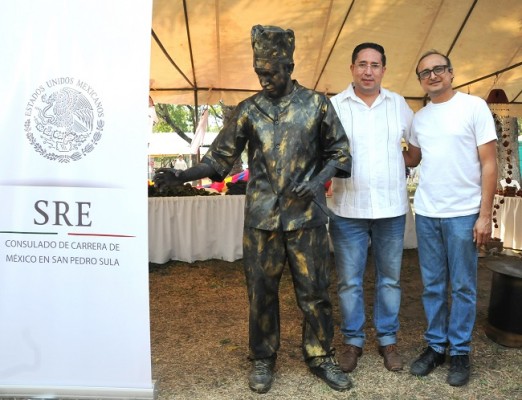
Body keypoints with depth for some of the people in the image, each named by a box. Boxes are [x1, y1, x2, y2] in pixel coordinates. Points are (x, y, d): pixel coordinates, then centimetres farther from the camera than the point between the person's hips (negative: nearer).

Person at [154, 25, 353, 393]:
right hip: (262, 218, 1)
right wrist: (182, 175, -9)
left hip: (307, 216, -1)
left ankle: (321, 357, 25)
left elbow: (340, 151, 8)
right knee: (261, 291, 8)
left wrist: (320, 179, -11)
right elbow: (221, 157, 5)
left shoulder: (316, 103, 3)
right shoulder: (248, 110, 5)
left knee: (314, 290, 7)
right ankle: (263, 360, 25)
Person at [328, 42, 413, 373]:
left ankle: (388, 339, 29)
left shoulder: (399, 104, 6)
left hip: (392, 208, 2)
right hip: (348, 209, -2)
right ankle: (353, 340, 25)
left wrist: (405, 168, 8)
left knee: (390, 279, 12)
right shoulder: (334, 105, -1)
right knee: (349, 281, 7)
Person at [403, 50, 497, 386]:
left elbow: (489, 164, -6)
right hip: (426, 213, 4)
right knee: (433, 286, 11)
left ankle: (460, 352, 19)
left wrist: (485, 214, -11)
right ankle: (436, 346, 24)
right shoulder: (419, 117, 11)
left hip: (464, 213, -4)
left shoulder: (474, 107, -4)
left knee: (462, 287, 6)